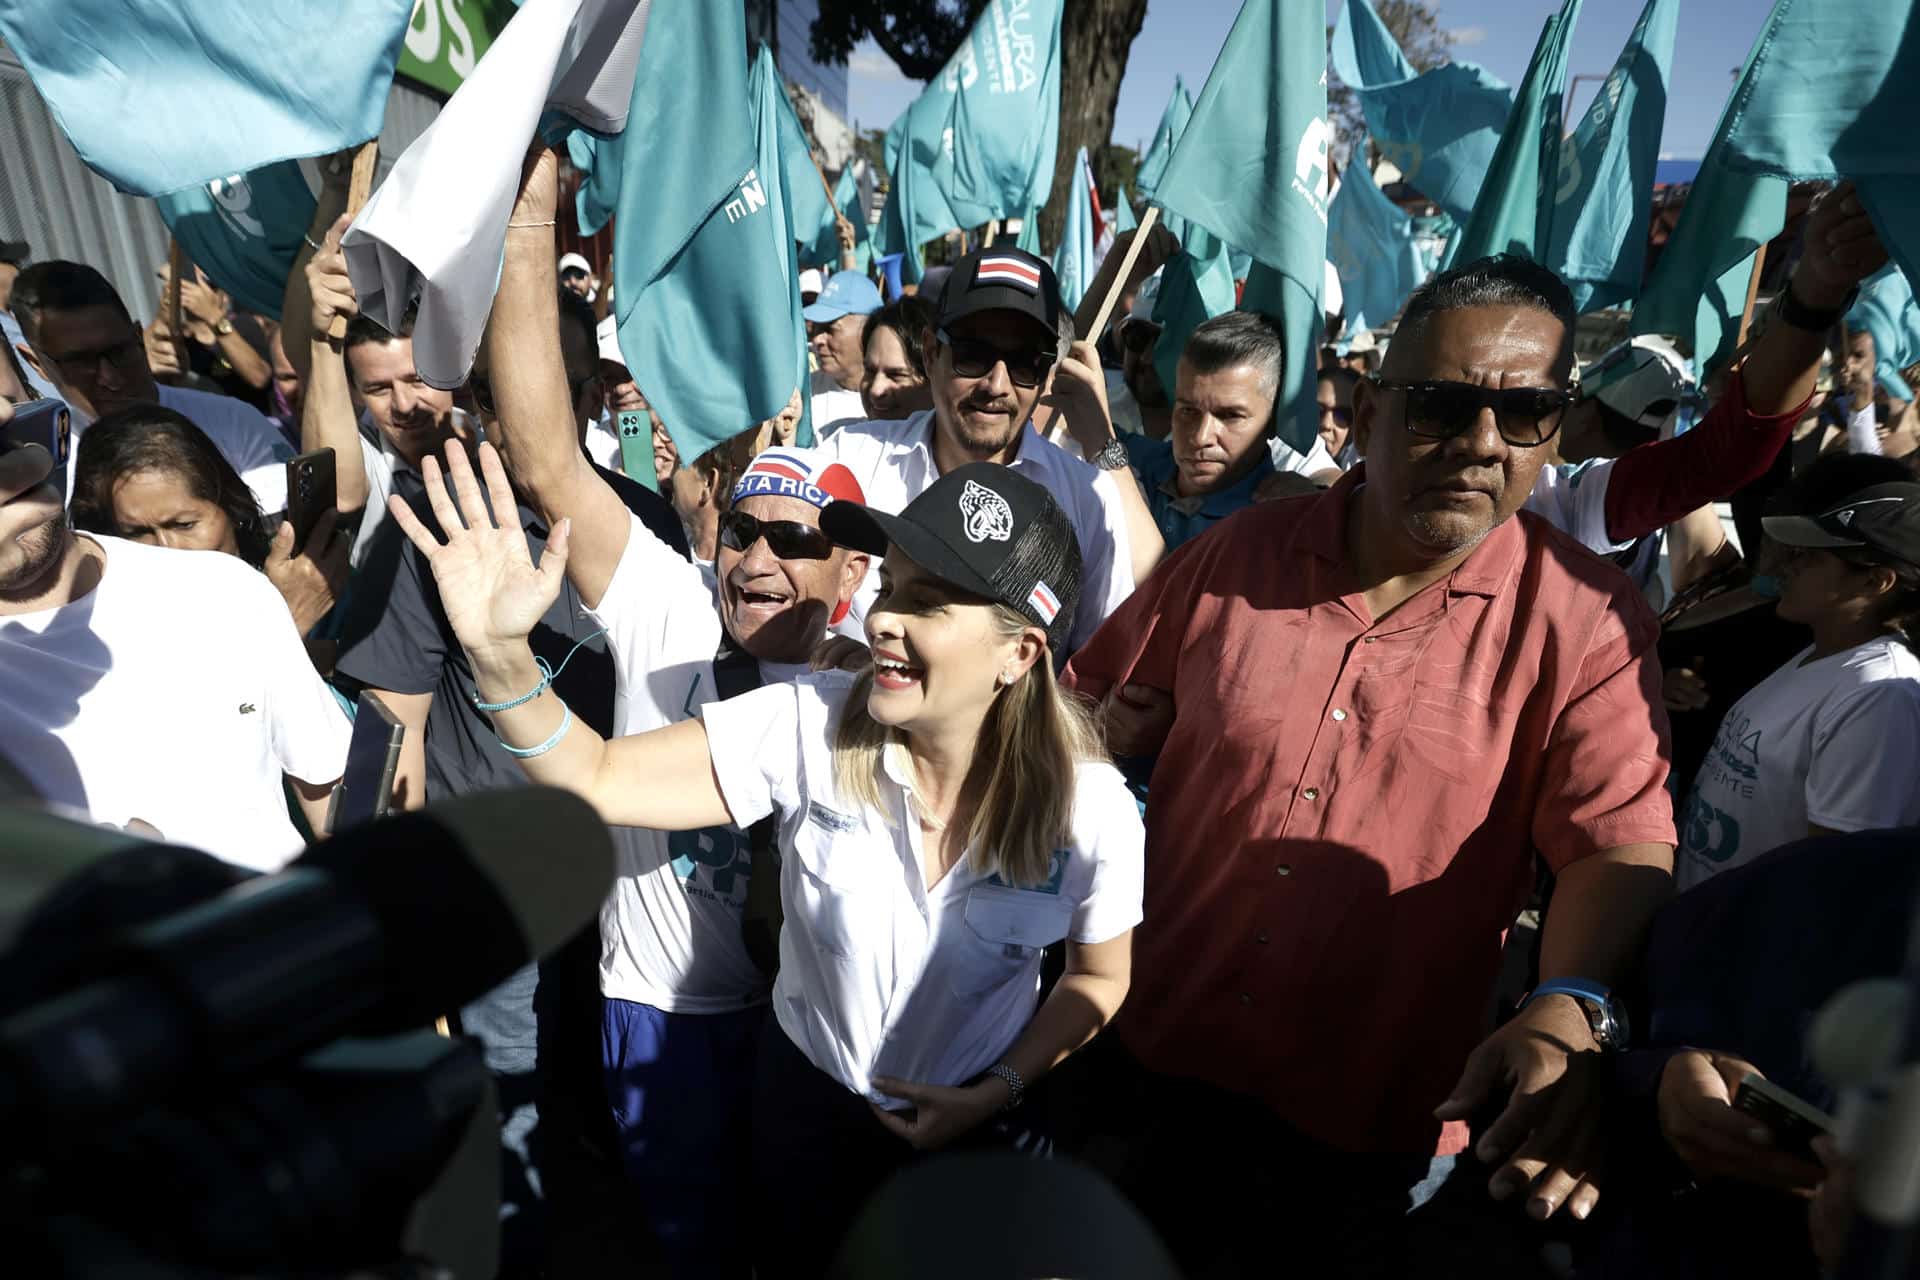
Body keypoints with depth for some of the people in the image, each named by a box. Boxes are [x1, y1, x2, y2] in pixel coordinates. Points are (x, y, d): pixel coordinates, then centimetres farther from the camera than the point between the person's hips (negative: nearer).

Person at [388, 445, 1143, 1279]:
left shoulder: (1091, 808, -24)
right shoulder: (807, 728, -25)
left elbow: (1098, 977, -6)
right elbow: (596, 780, -26)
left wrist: (999, 1093, -13)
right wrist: (500, 651, -41)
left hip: (970, 1123, 0)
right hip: (806, 1095, 1)